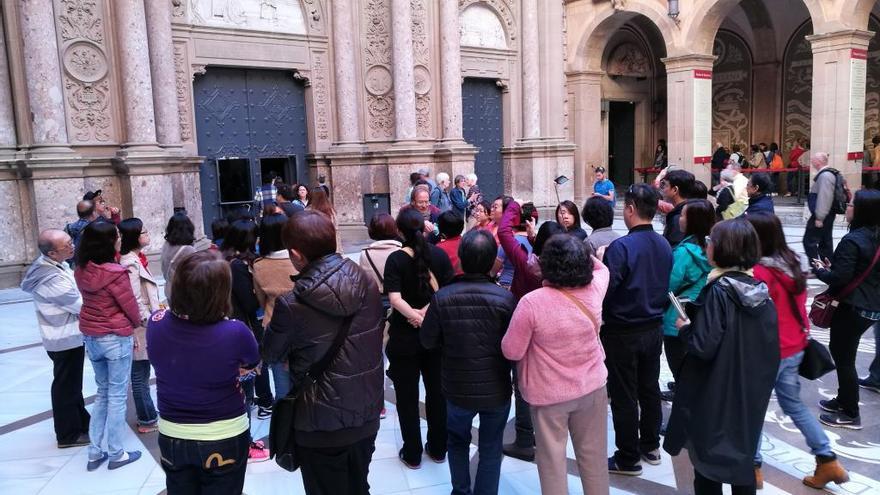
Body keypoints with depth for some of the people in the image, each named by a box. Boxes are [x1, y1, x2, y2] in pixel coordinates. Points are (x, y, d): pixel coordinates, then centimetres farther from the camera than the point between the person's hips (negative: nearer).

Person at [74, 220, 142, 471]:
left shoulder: (81, 270, -1)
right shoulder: (115, 273, -22)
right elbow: (130, 307, -13)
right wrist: (137, 324, 8)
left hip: (90, 336, 7)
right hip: (116, 338, -7)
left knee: (102, 392, 20)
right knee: (117, 395, 5)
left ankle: (95, 452, 24)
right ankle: (116, 454, 15)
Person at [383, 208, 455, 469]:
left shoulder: (396, 259, -13)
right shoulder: (439, 254, -5)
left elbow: (395, 299, -24)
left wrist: (417, 316, -23)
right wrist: (428, 311, -13)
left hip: (405, 337, -3)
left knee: (407, 396, 11)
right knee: (437, 392, 17)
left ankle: (412, 454, 21)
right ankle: (438, 448, 29)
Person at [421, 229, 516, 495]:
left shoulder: (441, 298, -18)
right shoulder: (505, 299, -20)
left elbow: (428, 341, -7)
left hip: (458, 388, 1)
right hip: (497, 389, -1)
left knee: (458, 441, 27)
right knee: (491, 449, 17)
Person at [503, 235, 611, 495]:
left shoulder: (532, 302, -24)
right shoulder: (594, 290, -10)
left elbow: (511, 351, -14)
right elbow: (601, 268, 16)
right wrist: (579, 252, 12)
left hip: (550, 393, -4)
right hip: (593, 386, 4)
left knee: (553, 460, 13)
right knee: (593, 455, 20)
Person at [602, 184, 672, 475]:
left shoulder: (620, 247, -23)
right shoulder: (664, 246, -1)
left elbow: (605, 290, -22)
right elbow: (667, 287, 8)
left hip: (623, 333, -7)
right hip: (654, 328, 7)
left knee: (624, 397, 5)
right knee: (650, 388, 20)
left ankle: (628, 459, 17)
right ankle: (650, 446, 36)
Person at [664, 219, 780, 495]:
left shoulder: (718, 291, -20)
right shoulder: (761, 290, -1)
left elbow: (703, 346, -25)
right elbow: (771, 348, 4)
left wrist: (684, 328, -7)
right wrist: (761, 380, 16)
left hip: (715, 395, -6)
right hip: (751, 392, 6)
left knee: (709, 461, 10)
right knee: (742, 456, 20)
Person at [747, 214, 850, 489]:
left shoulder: (759, 273, -22)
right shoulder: (792, 264, 2)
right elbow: (797, 307, 13)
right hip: (795, 348, 8)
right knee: (794, 405, 21)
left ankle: (753, 467, 18)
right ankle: (828, 462, 24)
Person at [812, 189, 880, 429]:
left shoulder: (852, 240, -22)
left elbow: (840, 278, -24)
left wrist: (820, 270, -6)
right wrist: (832, 267, 10)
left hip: (851, 308, -9)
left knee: (844, 358, 3)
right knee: (841, 351, 22)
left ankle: (850, 414, 14)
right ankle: (844, 400, 34)